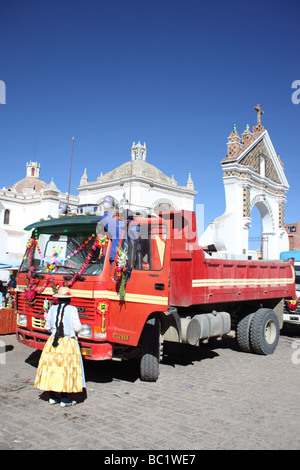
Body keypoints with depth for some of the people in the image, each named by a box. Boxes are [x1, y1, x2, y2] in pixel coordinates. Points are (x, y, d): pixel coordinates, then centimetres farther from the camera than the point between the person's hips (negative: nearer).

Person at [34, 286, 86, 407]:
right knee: (67, 368, 2)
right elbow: (77, 328, -10)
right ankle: (64, 399, 6)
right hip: (68, 343, -4)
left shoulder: (52, 309, 1)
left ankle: (53, 397, 21)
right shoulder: (72, 310, -11)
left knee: (52, 366, 13)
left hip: (53, 342, 4)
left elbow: (47, 327, 9)